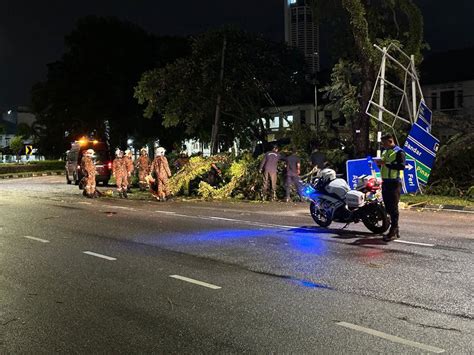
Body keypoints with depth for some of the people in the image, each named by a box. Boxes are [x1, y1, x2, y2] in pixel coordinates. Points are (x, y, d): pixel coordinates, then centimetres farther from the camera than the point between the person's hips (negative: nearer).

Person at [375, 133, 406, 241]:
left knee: (393, 208, -8)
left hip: (394, 183, -9)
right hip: (385, 182, 9)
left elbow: (401, 166, -20)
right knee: (388, 207, 10)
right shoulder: (385, 152, 18)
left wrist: (386, 163, -22)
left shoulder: (399, 152, -7)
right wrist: (380, 163, 5)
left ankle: (393, 231, -6)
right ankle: (396, 230, 20)